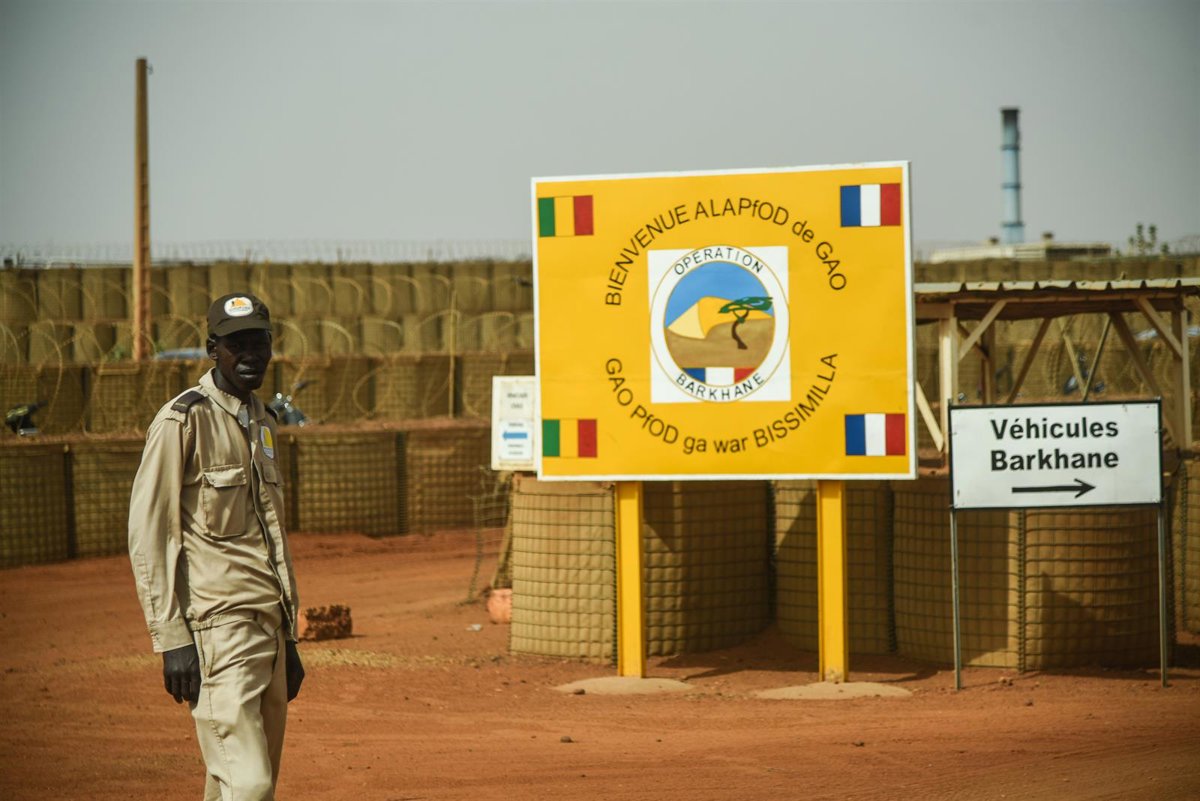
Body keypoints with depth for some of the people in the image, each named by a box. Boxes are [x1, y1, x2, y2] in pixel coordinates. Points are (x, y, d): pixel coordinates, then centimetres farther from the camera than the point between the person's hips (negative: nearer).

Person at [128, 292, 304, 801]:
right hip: (218, 623, -8)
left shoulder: (261, 422, 17)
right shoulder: (182, 422, -8)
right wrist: (171, 639, -16)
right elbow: (147, 535, -11)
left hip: (267, 625, 8)